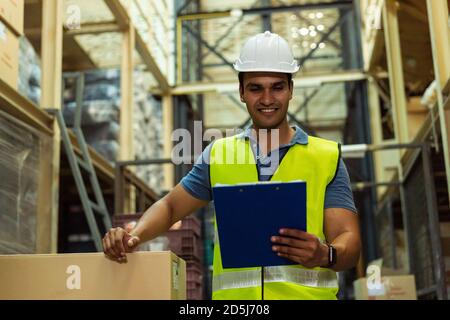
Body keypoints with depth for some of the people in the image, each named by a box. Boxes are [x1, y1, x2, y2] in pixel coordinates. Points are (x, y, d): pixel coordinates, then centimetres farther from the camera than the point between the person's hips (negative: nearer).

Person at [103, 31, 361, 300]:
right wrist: (134, 236, 2)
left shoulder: (327, 158, 9)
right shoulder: (219, 154, 15)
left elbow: (349, 241, 4)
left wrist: (325, 255, -18)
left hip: (308, 293, -1)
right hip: (233, 295, 1)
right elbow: (170, 207, 21)